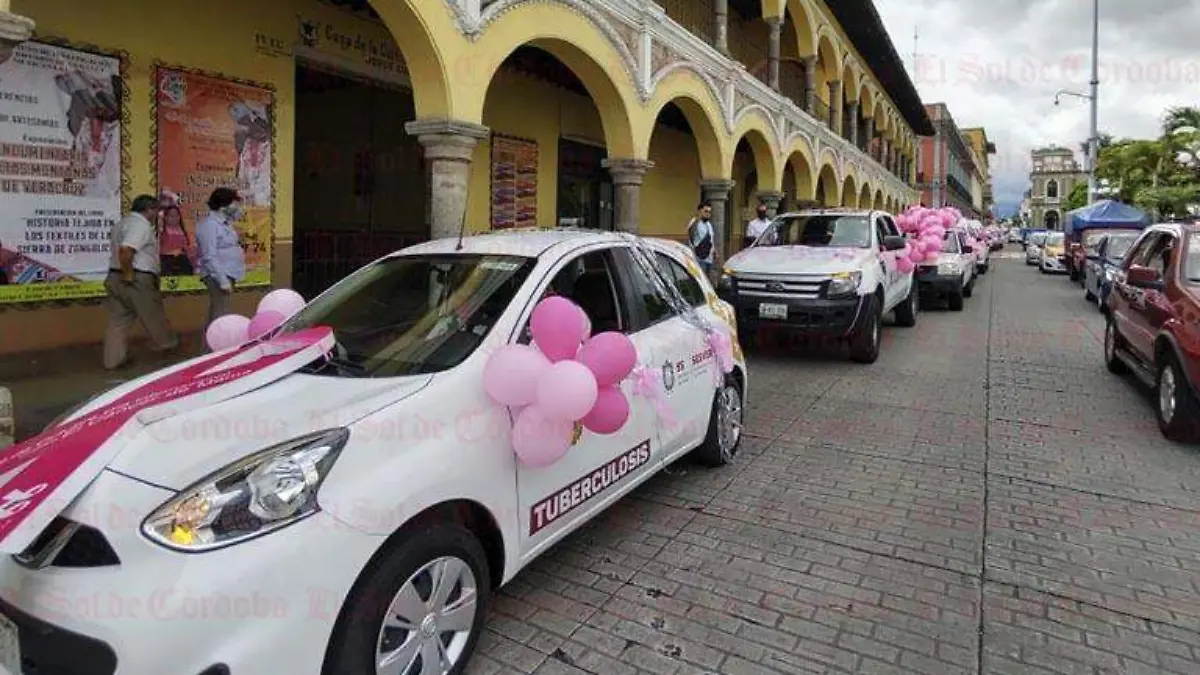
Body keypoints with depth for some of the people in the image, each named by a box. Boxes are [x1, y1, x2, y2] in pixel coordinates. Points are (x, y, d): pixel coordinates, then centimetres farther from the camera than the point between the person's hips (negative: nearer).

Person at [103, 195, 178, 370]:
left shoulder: (121, 223, 19)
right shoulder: (141, 225, -14)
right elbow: (126, 250, -27)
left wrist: (123, 274, 18)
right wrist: (128, 274, -21)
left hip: (114, 277, 9)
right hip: (138, 280, -9)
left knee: (118, 320, 9)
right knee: (153, 316, 9)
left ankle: (114, 359, 10)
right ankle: (167, 345, 25)